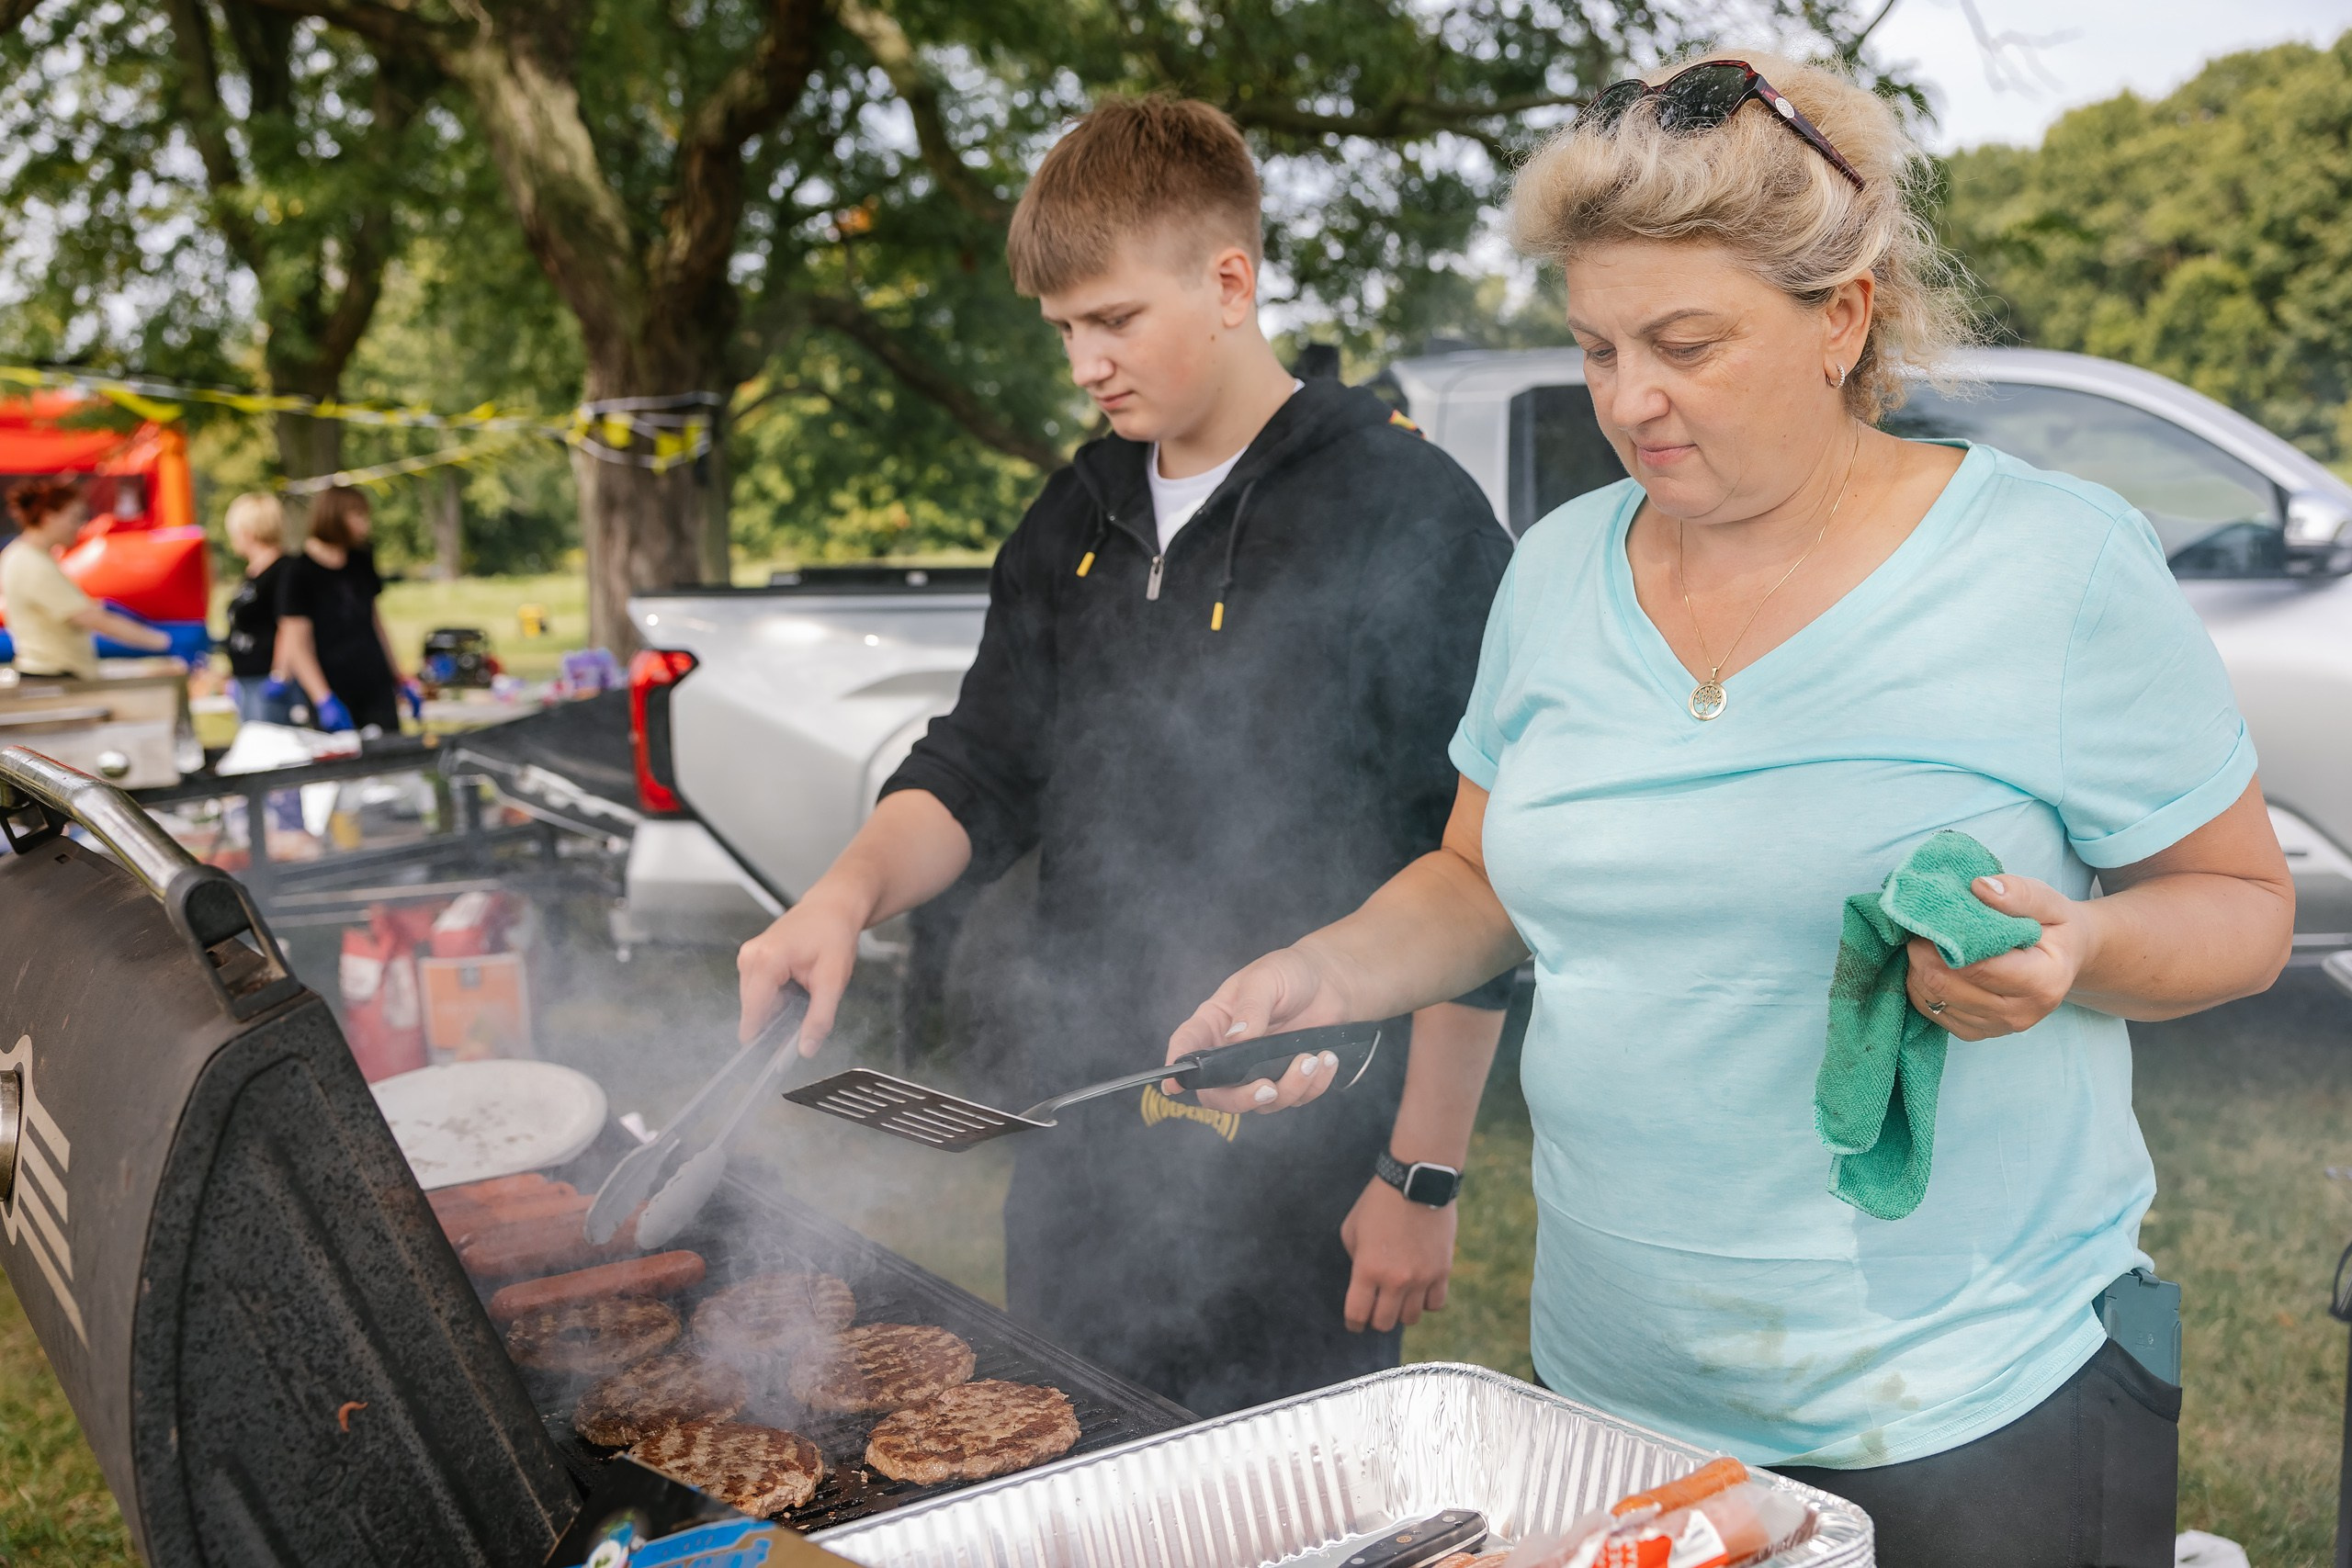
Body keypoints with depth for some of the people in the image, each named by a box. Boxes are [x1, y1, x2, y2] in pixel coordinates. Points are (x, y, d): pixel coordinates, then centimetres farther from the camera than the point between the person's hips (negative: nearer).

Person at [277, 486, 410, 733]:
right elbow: (295, 645, -13)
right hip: (335, 696, -6)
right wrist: (324, 701, -22)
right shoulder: (300, 572, -8)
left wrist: (400, 680, 20)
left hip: (377, 688, 6)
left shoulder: (361, 562, 11)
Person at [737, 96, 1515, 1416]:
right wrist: (853, 889, -10)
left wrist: (1425, 1174, -12)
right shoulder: (1079, 520, 9)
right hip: (1083, 1134, 6)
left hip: (1300, 1159, -6)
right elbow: (987, 770, 11)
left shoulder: (1410, 515, -12)